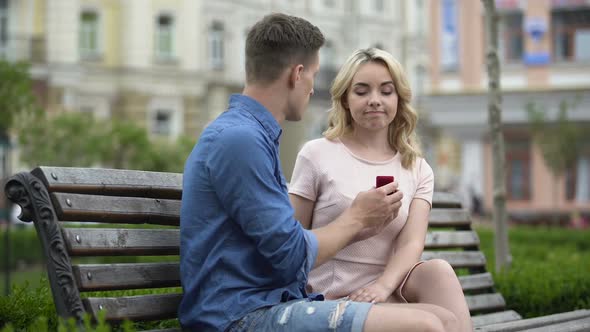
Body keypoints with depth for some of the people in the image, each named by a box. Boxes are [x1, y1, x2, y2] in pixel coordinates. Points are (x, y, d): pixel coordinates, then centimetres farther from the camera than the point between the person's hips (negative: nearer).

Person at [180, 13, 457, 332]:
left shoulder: (254, 135, 19)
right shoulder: (239, 138, -13)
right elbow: (292, 258, -14)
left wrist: (358, 226, 15)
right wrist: (355, 217, 1)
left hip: (272, 303, 10)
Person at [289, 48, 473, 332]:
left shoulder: (418, 170, 11)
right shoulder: (317, 155, 2)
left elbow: (411, 243, -5)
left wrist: (383, 286, -25)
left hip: (389, 291, 4)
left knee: (438, 270, -30)